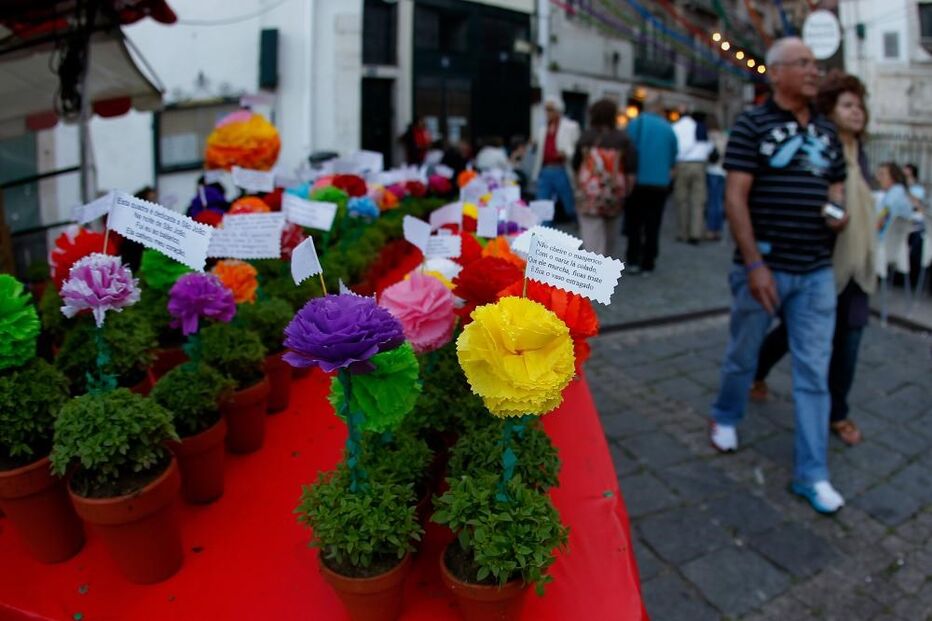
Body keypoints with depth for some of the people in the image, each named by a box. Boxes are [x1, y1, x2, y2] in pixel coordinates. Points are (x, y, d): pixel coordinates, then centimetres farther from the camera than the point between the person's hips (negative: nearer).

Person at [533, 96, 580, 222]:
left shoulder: (571, 126, 3)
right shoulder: (542, 130, 19)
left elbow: (577, 148, -4)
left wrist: (566, 153, -23)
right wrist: (536, 173, 10)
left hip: (562, 172, -5)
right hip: (544, 172, 5)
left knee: (571, 209, 2)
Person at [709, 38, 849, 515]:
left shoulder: (827, 131, 13)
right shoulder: (752, 124, -6)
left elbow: (836, 185, 22)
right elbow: (735, 198, -13)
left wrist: (839, 211, -3)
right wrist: (753, 264, -19)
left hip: (817, 271, 5)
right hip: (764, 267, -4)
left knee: (814, 373, 5)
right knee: (743, 354, 13)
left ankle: (812, 474, 15)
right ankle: (725, 418, 41)